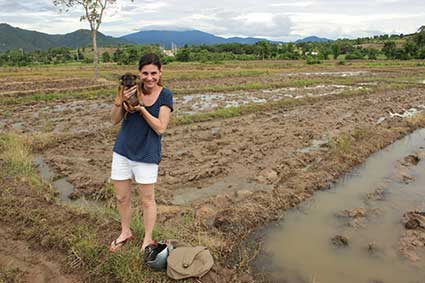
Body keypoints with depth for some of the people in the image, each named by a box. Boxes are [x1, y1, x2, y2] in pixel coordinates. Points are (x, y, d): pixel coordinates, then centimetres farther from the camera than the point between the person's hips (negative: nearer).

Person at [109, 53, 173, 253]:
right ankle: (125, 232, 39)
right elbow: (115, 120, -2)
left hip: (146, 154, -3)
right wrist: (120, 101, -20)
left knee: (147, 200, 9)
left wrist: (141, 108, -24)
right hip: (122, 151, 3)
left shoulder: (165, 95, -9)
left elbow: (160, 128, -15)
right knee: (122, 197, 16)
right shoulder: (132, 90, -3)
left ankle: (148, 239, 30)